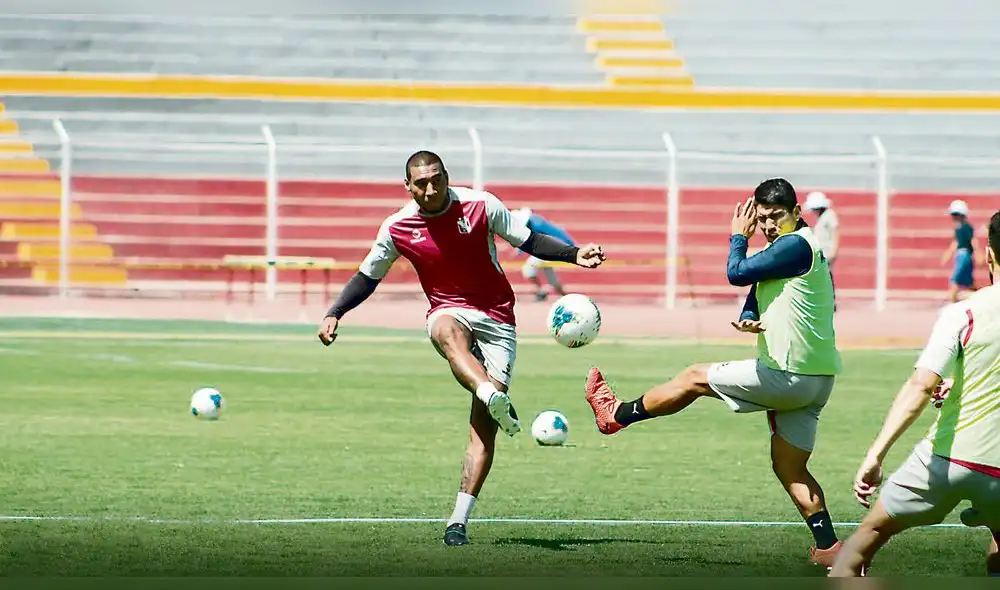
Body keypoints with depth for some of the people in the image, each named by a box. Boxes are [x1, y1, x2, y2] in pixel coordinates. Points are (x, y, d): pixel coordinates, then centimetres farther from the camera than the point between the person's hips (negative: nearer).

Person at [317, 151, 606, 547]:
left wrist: (575, 255, -8)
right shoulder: (397, 228, 0)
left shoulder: (480, 206, -5)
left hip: (497, 319, 0)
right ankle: (493, 397, -67)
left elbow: (528, 241, 5)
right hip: (448, 311, 0)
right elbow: (368, 277, 13)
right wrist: (334, 314, 2)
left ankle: (459, 521, -12)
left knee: (484, 425, -11)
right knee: (446, 332, -42)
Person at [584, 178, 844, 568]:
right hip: (812, 381, 9)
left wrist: (739, 237, 1)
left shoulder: (796, 245, -16)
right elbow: (753, 303, 14)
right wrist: (748, 322, -10)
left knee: (695, 379, 8)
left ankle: (617, 414, 23)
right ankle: (829, 549, 6)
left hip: (788, 376, -9)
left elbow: (737, 273, -18)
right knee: (790, 469, 11)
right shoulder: (783, 249, 16)